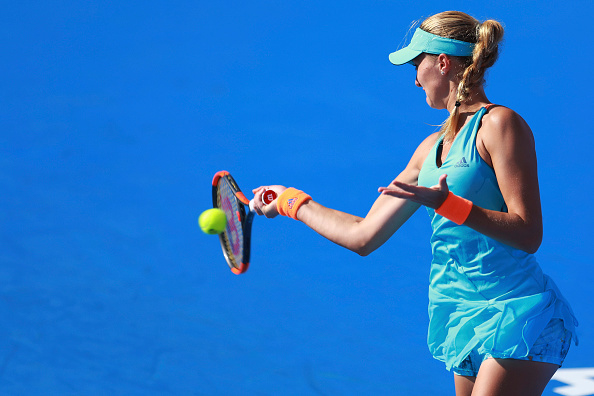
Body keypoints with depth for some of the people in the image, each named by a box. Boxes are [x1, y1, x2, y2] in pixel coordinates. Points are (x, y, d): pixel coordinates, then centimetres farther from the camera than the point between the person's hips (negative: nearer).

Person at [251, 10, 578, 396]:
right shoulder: (432, 148, 15)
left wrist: (446, 204, -22)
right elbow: (363, 236, 19)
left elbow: (528, 234, -14)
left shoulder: (499, 124, -7)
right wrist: (291, 200, 28)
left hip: (518, 319, -7)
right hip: (464, 321, 7)